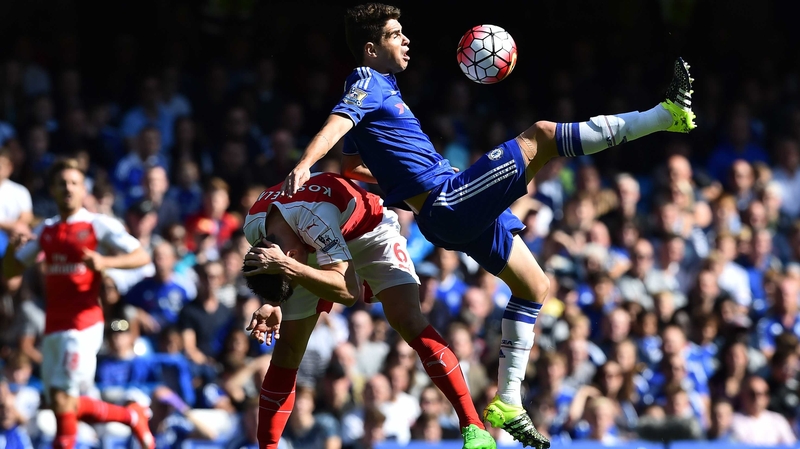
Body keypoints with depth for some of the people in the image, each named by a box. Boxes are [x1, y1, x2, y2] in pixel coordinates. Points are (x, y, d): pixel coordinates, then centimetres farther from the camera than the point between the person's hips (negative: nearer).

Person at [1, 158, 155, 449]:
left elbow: (142, 256, -7)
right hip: (53, 326, 6)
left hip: (83, 324, -6)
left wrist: (105, 262, -23)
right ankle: (131, 417, 26)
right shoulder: (45, 231, 16)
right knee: (68, 407, 7)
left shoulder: (99, 225, 0)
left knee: (62, 400, -15)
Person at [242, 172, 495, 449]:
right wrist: (273, 305, -21)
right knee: (287, 348, -5)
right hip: (315, 249, 6)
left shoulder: (315, 216, -43)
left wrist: (287, 267, -55)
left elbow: (348, 291, -46)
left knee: (408, 320, -26)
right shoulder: (254, 227, -22)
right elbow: (275, 279, 0)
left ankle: (472, 426, -24)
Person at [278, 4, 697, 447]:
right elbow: (336, 124, -26)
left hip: (456, 209, 10)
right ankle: (668, 114, -20)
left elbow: (352, 168, 29)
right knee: (540, 134, -19)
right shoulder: (368, 82, -6)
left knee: (534, 285, 18)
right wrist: (303, 165, -44)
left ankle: (507, 404, 18)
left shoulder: (375, 88, 20)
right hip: (449, 202, -10)